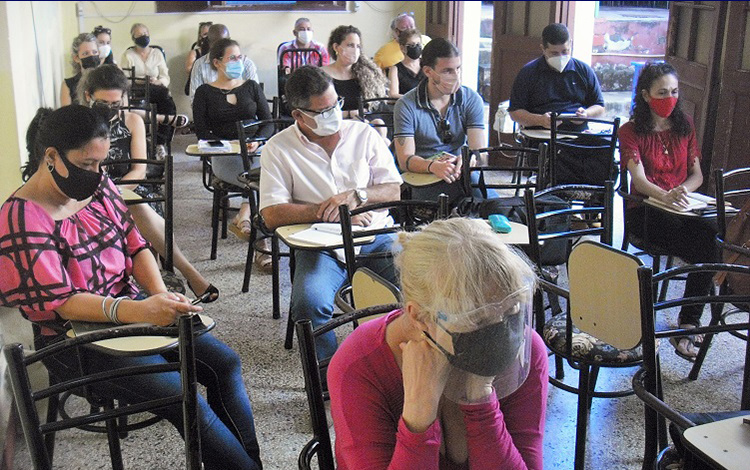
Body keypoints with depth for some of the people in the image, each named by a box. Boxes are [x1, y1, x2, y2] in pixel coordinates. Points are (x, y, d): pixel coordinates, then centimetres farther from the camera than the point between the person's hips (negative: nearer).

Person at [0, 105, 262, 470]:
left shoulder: (98, 186, 3)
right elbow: (61, 302, -22)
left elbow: (135, 245, 7)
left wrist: (160, 295, -12)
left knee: (225, 363, -3)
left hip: (129, 308, 7)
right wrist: (138, 311, -35)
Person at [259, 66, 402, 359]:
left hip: (376, 237, 2)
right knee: (310, 303, -32)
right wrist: (328, 212, -12)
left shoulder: (363, 134, 11)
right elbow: (272, 215, -6)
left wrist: (356, 196, -10)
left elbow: (395, 191, 9)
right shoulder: (278, 149, 3)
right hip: (320, 245, -2)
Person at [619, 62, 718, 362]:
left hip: (682, 210, 4)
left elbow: (697, 175, 12)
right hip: (645, 212, -4)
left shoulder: (684, 126, 14)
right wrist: (665, 196, -36)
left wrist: (681, 191, -12)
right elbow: (639, 178, -15)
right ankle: (690, 325, -15)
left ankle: (687, 325, -19)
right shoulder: (631, 131, 0)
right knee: (708, 249, -29)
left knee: (712, 236, -29)